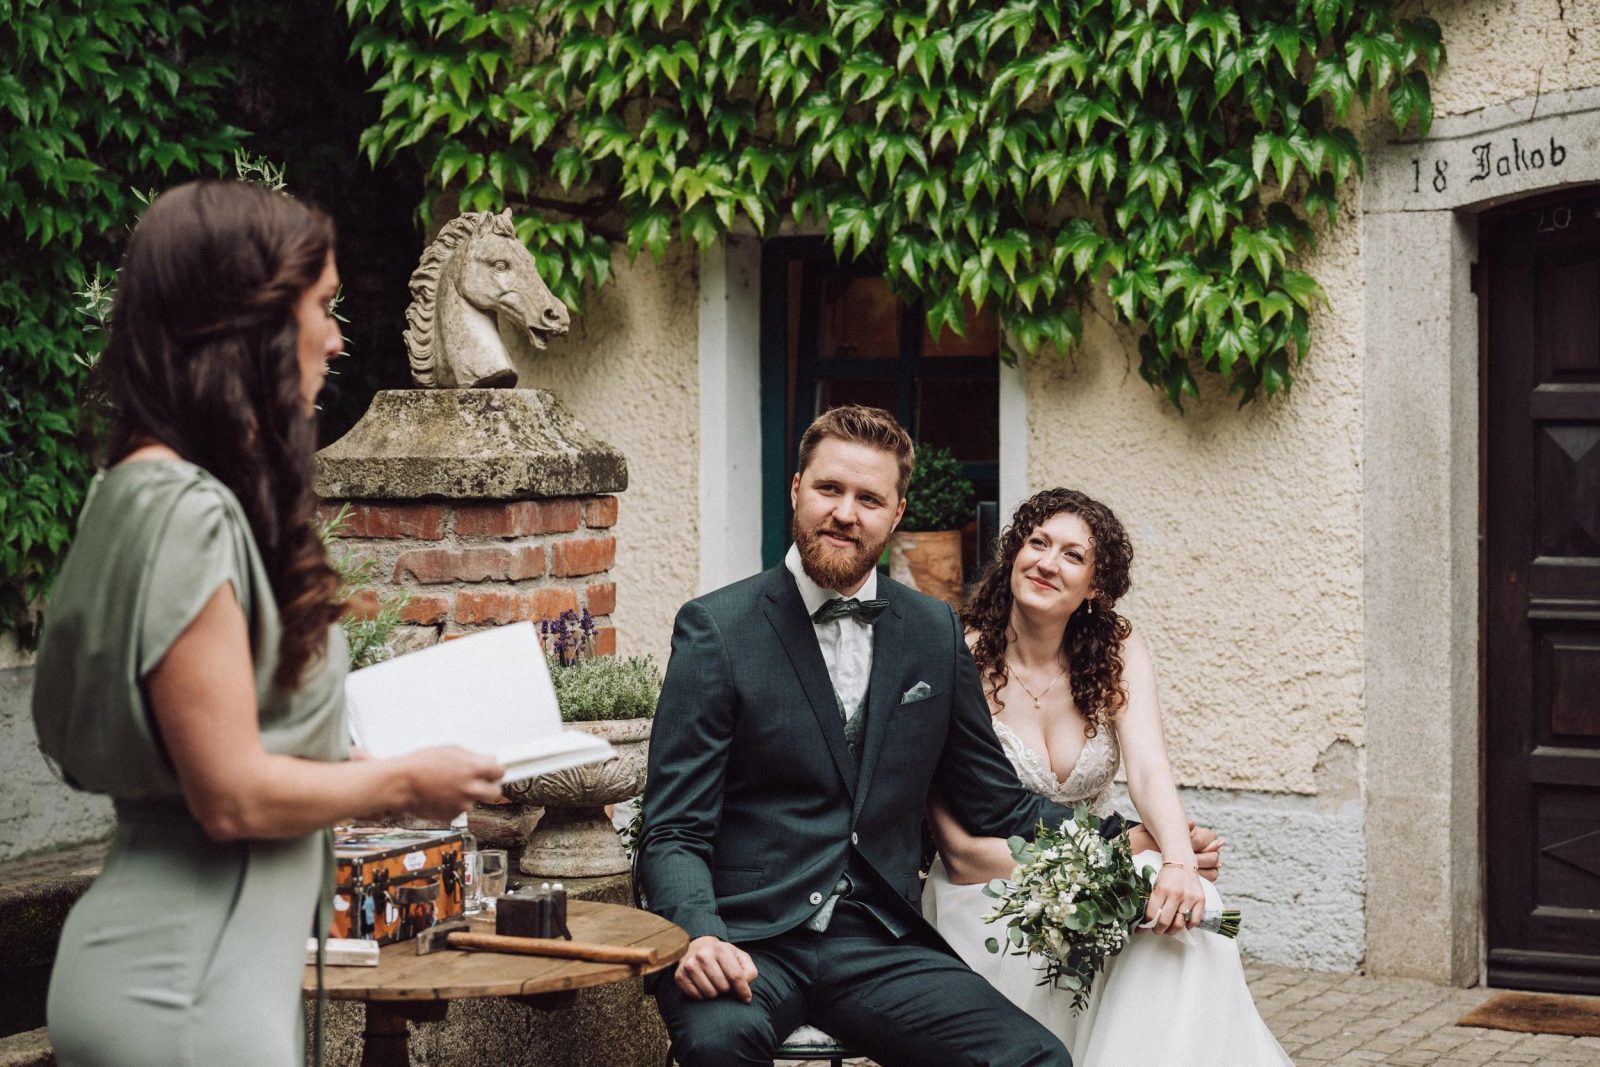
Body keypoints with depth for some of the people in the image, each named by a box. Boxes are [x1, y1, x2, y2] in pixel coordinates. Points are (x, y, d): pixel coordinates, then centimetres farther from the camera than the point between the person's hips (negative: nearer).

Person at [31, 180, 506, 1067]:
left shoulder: (149, 494, 11)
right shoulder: (183, 514, -18)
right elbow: (234, 796, -20)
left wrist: (359, 761, 16)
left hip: (221, 978, 10)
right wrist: (405, 782, -7)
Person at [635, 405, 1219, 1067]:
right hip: (747, 940, -3)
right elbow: (674, 832, -4)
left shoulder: (935, 634, 12)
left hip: (877, 946, 3)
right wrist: (700, 934, -24)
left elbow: (997, 806, 19)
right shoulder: (717, 629, 0)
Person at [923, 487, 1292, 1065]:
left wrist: (1178, 861, -38)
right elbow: (961, 851, -13)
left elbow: (1148, 768, -15)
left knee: (1184, 906, -27)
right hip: (990, 897, -3)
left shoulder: (1118, 653, 2)